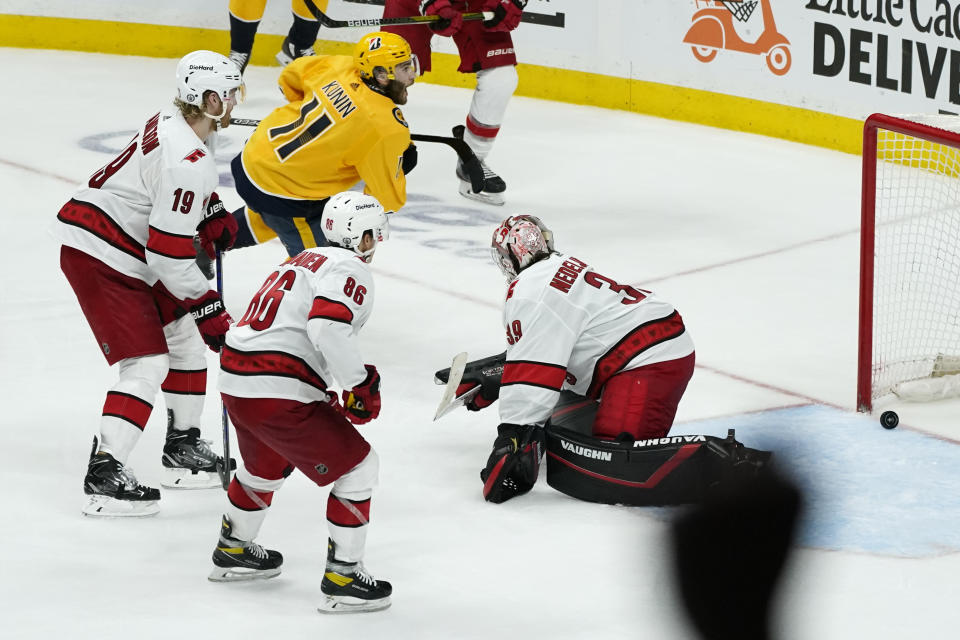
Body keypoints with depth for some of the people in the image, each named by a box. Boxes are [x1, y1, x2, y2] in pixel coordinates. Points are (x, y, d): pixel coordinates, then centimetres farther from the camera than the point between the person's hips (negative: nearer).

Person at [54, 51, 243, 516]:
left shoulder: (174, 123, 4)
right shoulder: (187, 162, -26)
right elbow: (169, 254, -25)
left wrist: (213, 217, 11)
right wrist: (206, 306, -16)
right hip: (101, 260, -11)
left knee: (184, 333, 19)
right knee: (146, 365, -14)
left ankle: (182, 446, 32)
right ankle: (104, 475, -18)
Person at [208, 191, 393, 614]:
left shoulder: (305, 261, 23)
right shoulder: (349, 269, -7)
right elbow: (327, 327, -25)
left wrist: (326, 402, 26)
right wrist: (361, 383, -16)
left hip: (235, 381, 10)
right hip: (278, 393, -10)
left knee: (266, 464, 35)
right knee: (356, 465, 0)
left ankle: (233, 551, 52)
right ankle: (343, 579, 0)